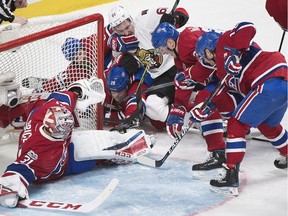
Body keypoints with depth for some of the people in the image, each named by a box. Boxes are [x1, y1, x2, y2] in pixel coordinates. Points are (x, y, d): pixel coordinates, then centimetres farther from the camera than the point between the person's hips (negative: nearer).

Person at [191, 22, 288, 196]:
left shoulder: (225, 41, 3)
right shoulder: (222, 69, 28)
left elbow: (247, 28, -14)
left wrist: (236, 53, -18)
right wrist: (201, 112, 24)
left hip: (269, 82, -11)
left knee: (237, 126, -5)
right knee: (268, 126, 34)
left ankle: (231, 176, -8)